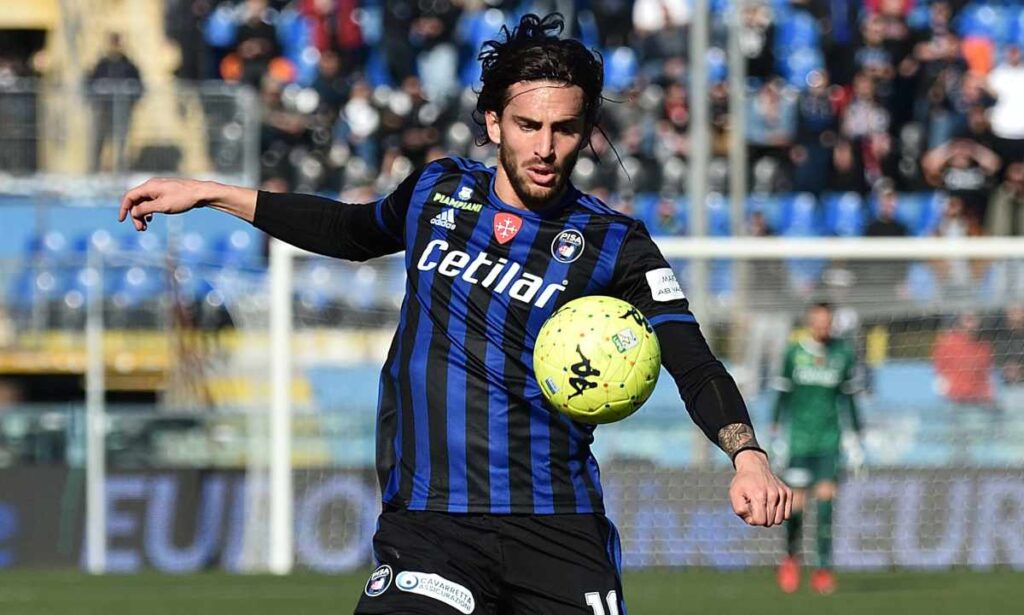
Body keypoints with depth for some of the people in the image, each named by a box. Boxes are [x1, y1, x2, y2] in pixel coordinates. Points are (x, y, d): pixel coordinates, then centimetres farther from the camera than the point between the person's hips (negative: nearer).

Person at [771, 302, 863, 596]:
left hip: (829, 439, 0)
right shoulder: (794, 352, 2)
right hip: (800, 437, 0)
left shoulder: (843, 354, 5)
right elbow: (782, 395, 7)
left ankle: (824, 569, -7)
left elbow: (847, 397, 13)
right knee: (797, 502, -6)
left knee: (826, 497, -12)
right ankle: (791, 557, 20)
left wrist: (855, 437, 12)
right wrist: (775, 433, 3)